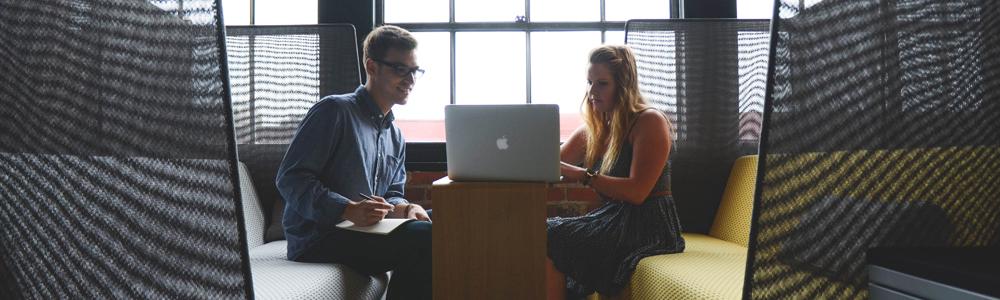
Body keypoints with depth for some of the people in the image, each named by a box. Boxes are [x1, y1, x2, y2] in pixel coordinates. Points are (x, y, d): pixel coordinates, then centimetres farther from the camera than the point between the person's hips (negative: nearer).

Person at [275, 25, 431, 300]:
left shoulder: (395, 136, 19)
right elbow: (290, 179, -13)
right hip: (316, 239, -8)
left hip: (364, 234, 8)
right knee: (424, 237, -27)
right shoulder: (334, 110, -6)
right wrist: (349, 210, -26)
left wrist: (404, 208, -6)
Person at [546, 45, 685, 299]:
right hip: (614, 220, 7)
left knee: (547, 239, -20)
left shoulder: (650, 122, -7)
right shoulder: (593, 130, 14)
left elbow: (637, 192, -16)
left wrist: (584, 176, -23)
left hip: (648, 228, -7)